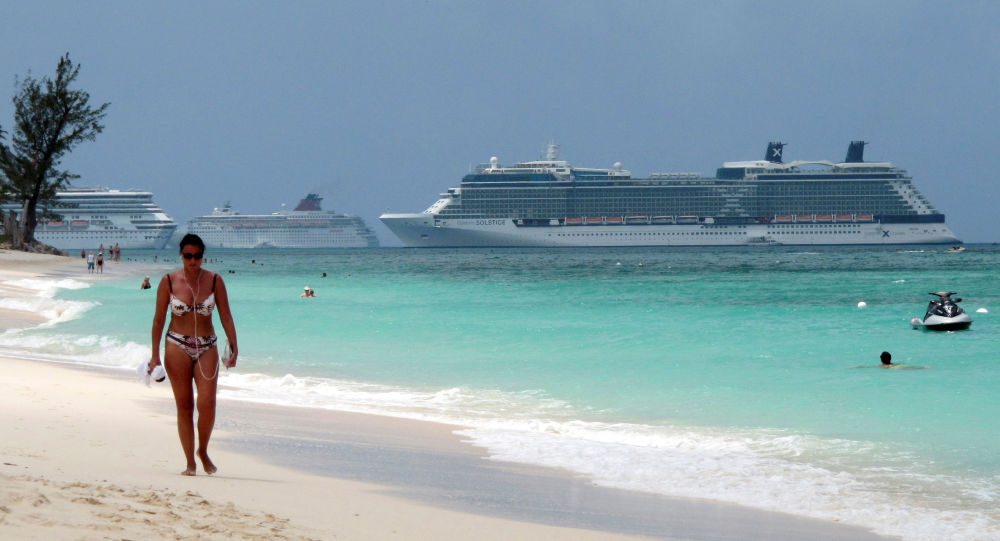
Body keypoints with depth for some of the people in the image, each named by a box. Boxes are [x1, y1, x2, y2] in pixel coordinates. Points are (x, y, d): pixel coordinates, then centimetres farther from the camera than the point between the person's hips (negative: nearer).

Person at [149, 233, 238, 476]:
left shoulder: (214, 281, 0)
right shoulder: (169, 281, -2)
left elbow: (226, 317, 3)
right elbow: (159, 319, 3)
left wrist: (234, 348, -5)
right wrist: (155, 354, 0)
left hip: (207, 347, 1)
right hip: (177, 346, 0)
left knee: (207, 404, -12)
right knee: (184, 406, 0)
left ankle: (203, 450, 13)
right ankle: (190, 462, 7)